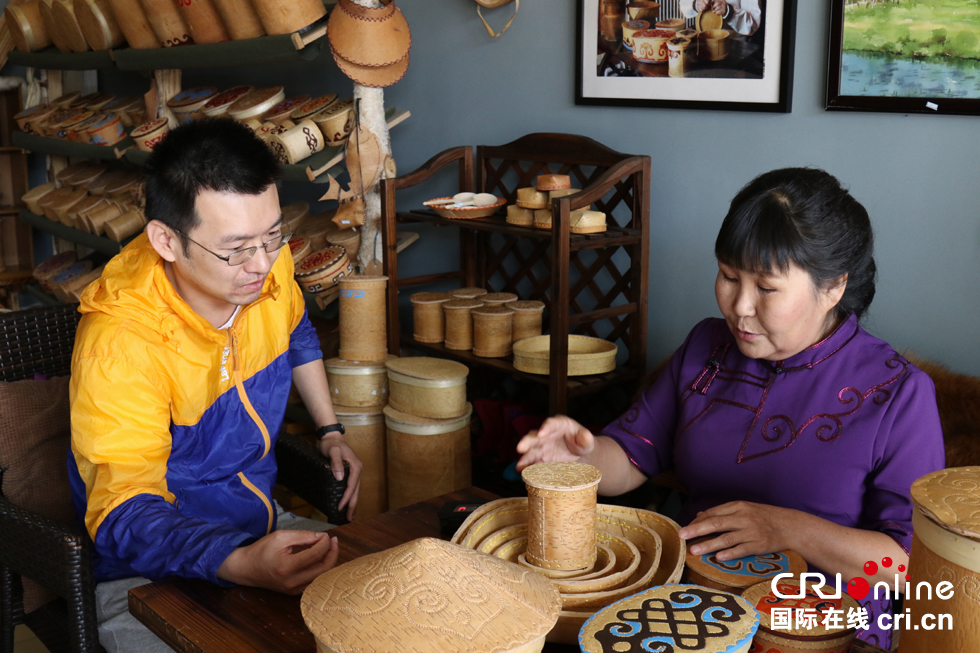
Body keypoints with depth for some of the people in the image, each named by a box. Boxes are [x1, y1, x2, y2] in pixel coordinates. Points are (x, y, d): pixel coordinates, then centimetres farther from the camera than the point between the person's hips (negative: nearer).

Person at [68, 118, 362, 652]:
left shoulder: (264, 265, -7)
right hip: (151, 574, -6)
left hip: (262, 528, 6)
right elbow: (126, 511, -31)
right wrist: (243, 564, -47)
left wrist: (331, 431, 16)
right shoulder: (119, 344, -27)